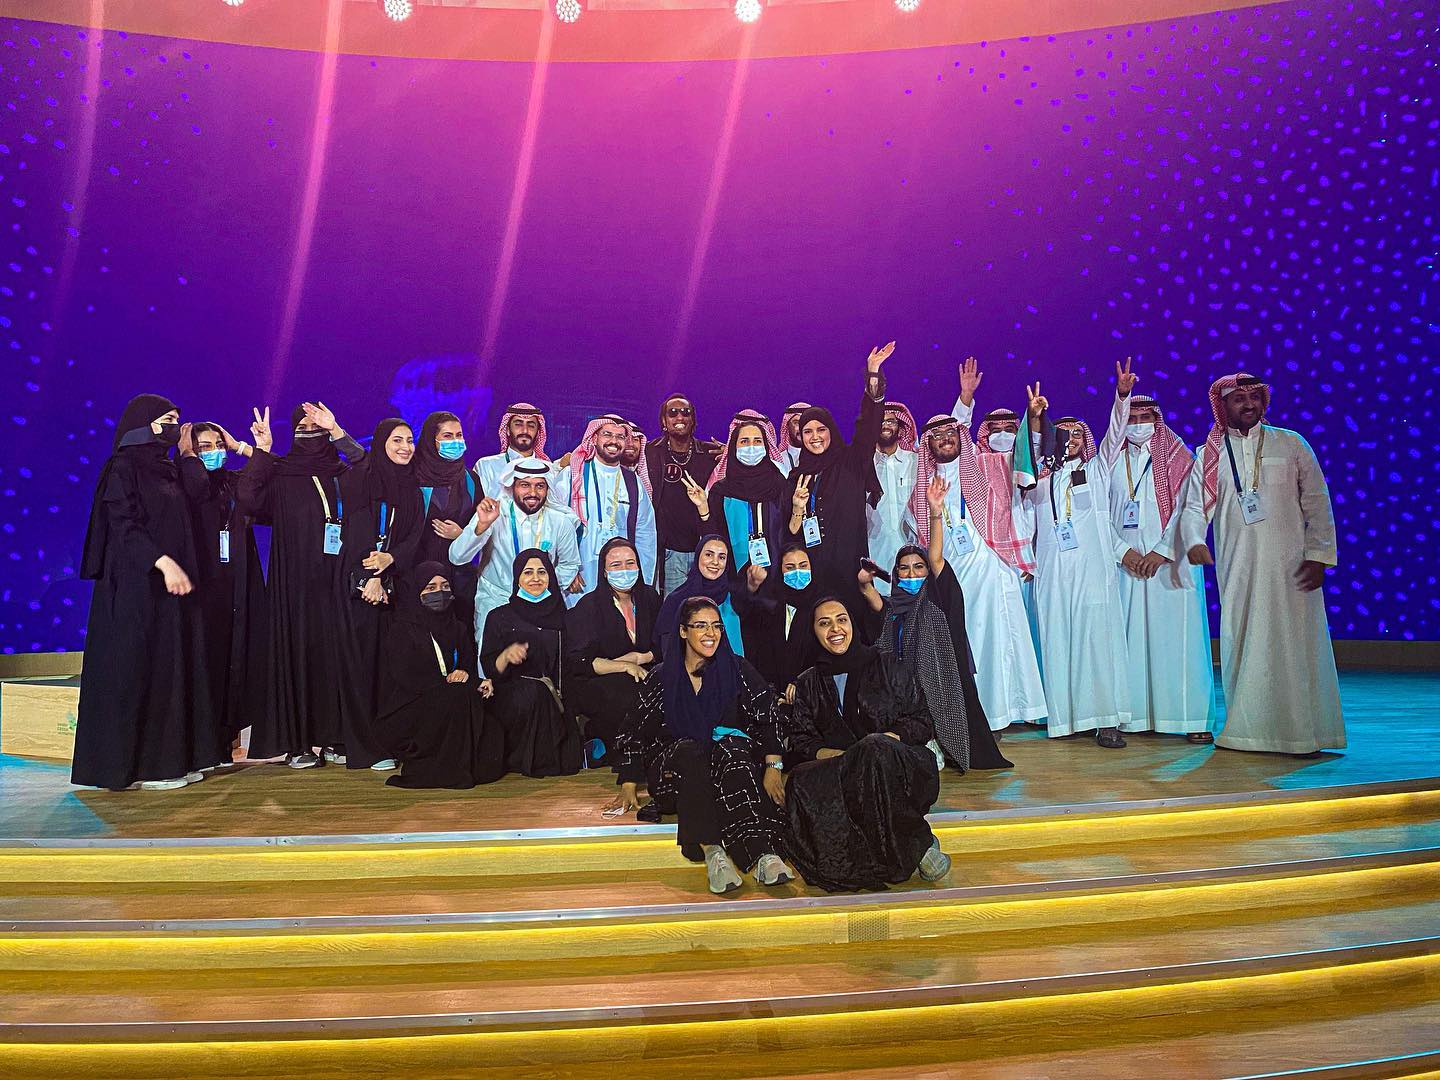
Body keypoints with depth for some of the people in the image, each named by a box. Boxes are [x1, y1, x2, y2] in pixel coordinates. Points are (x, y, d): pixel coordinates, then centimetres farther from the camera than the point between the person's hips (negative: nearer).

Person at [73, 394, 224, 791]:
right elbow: (124, 525, -16)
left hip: (172, 587, 8)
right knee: (141, 669, -5)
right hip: (137, 588, -8)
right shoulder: (123, 468, -6)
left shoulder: (168, 470, 17)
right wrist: (163, 562, -27)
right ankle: (139, 765, 2)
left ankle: (174, 757, 13)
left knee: (175, 668, 7)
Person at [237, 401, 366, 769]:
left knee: (335, 651, 0)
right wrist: (261, 450, -12)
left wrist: (337, 431, -18)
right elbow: (248, 500, -10)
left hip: (335, 581, 1)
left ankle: (334, 734, 7)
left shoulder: (343, 474, 12)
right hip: (295, 583, -1)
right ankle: (296, 741, 2)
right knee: (297, 653, -3)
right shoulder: (279, 475, 8)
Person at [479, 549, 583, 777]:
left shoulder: (561, 616, 17)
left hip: (557, 696, 1)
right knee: (530, 692, -33)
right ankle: (520, 759, -17)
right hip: (513, 694, -1)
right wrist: (506, 655, -17)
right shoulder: (500, 617, 11)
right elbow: (490, 669, 4)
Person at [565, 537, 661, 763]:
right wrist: (625, 666, -19)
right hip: (593, 685, -4)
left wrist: (638, 657, -11)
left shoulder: (649, 598, 7)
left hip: (642, 677, 4)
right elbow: (578, 662, -13)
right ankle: (595, 739, -8)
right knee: (630, 692, -34)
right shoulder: (589, 606, -7)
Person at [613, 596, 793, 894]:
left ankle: (764, 854, -49)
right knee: (691, 751, -33)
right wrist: (629, 787, -3)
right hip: (674, 767, 0)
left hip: (732, 760, 0)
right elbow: (634, 732, 6)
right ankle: (712, 852, -48)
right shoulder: (662, 677, 6)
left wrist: (772, 769, -17)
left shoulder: (736, 669, 5)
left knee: (730, 748, -34)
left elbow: (768, 716, -4)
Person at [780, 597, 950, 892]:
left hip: (899, 767, -2)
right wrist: (827, 753, -12)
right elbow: (799, 738, 10)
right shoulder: (807, 684, 18)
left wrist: (888, 739, -12)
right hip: (840, 773, 2)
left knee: (875, 748, -38)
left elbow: (922, 722, 7)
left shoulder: (885, 666, 12)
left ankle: (920, 843, -22)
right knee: (800, 784, -31)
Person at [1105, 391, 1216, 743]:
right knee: (1130, 637, 0)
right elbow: (1102, 514, 7)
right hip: (1126, 565, 2)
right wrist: (1123, 551, -7)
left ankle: (1193, 718, 0)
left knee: (1178, 636, -4)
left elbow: (1187, 510, -3)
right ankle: (1135, 714, 4)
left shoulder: (1178, 459, 7)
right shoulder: (1111, 463, 12)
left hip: (1170, 563, -2)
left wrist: (1162, 551, -13)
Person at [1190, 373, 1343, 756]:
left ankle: (1300, 732, 6)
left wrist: (1319, 555, -3)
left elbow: (1317, 501, 6)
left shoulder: (1291, 444, 8)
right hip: (1236, 567, 1)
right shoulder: (1209, 454, 10)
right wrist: (1194, 539, -19)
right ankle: (1246, 730, 8)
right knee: (1242, 645, 1)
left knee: (1294, 643, -2)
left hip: (1289, 565, -1)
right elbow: (1196, 504, 1)